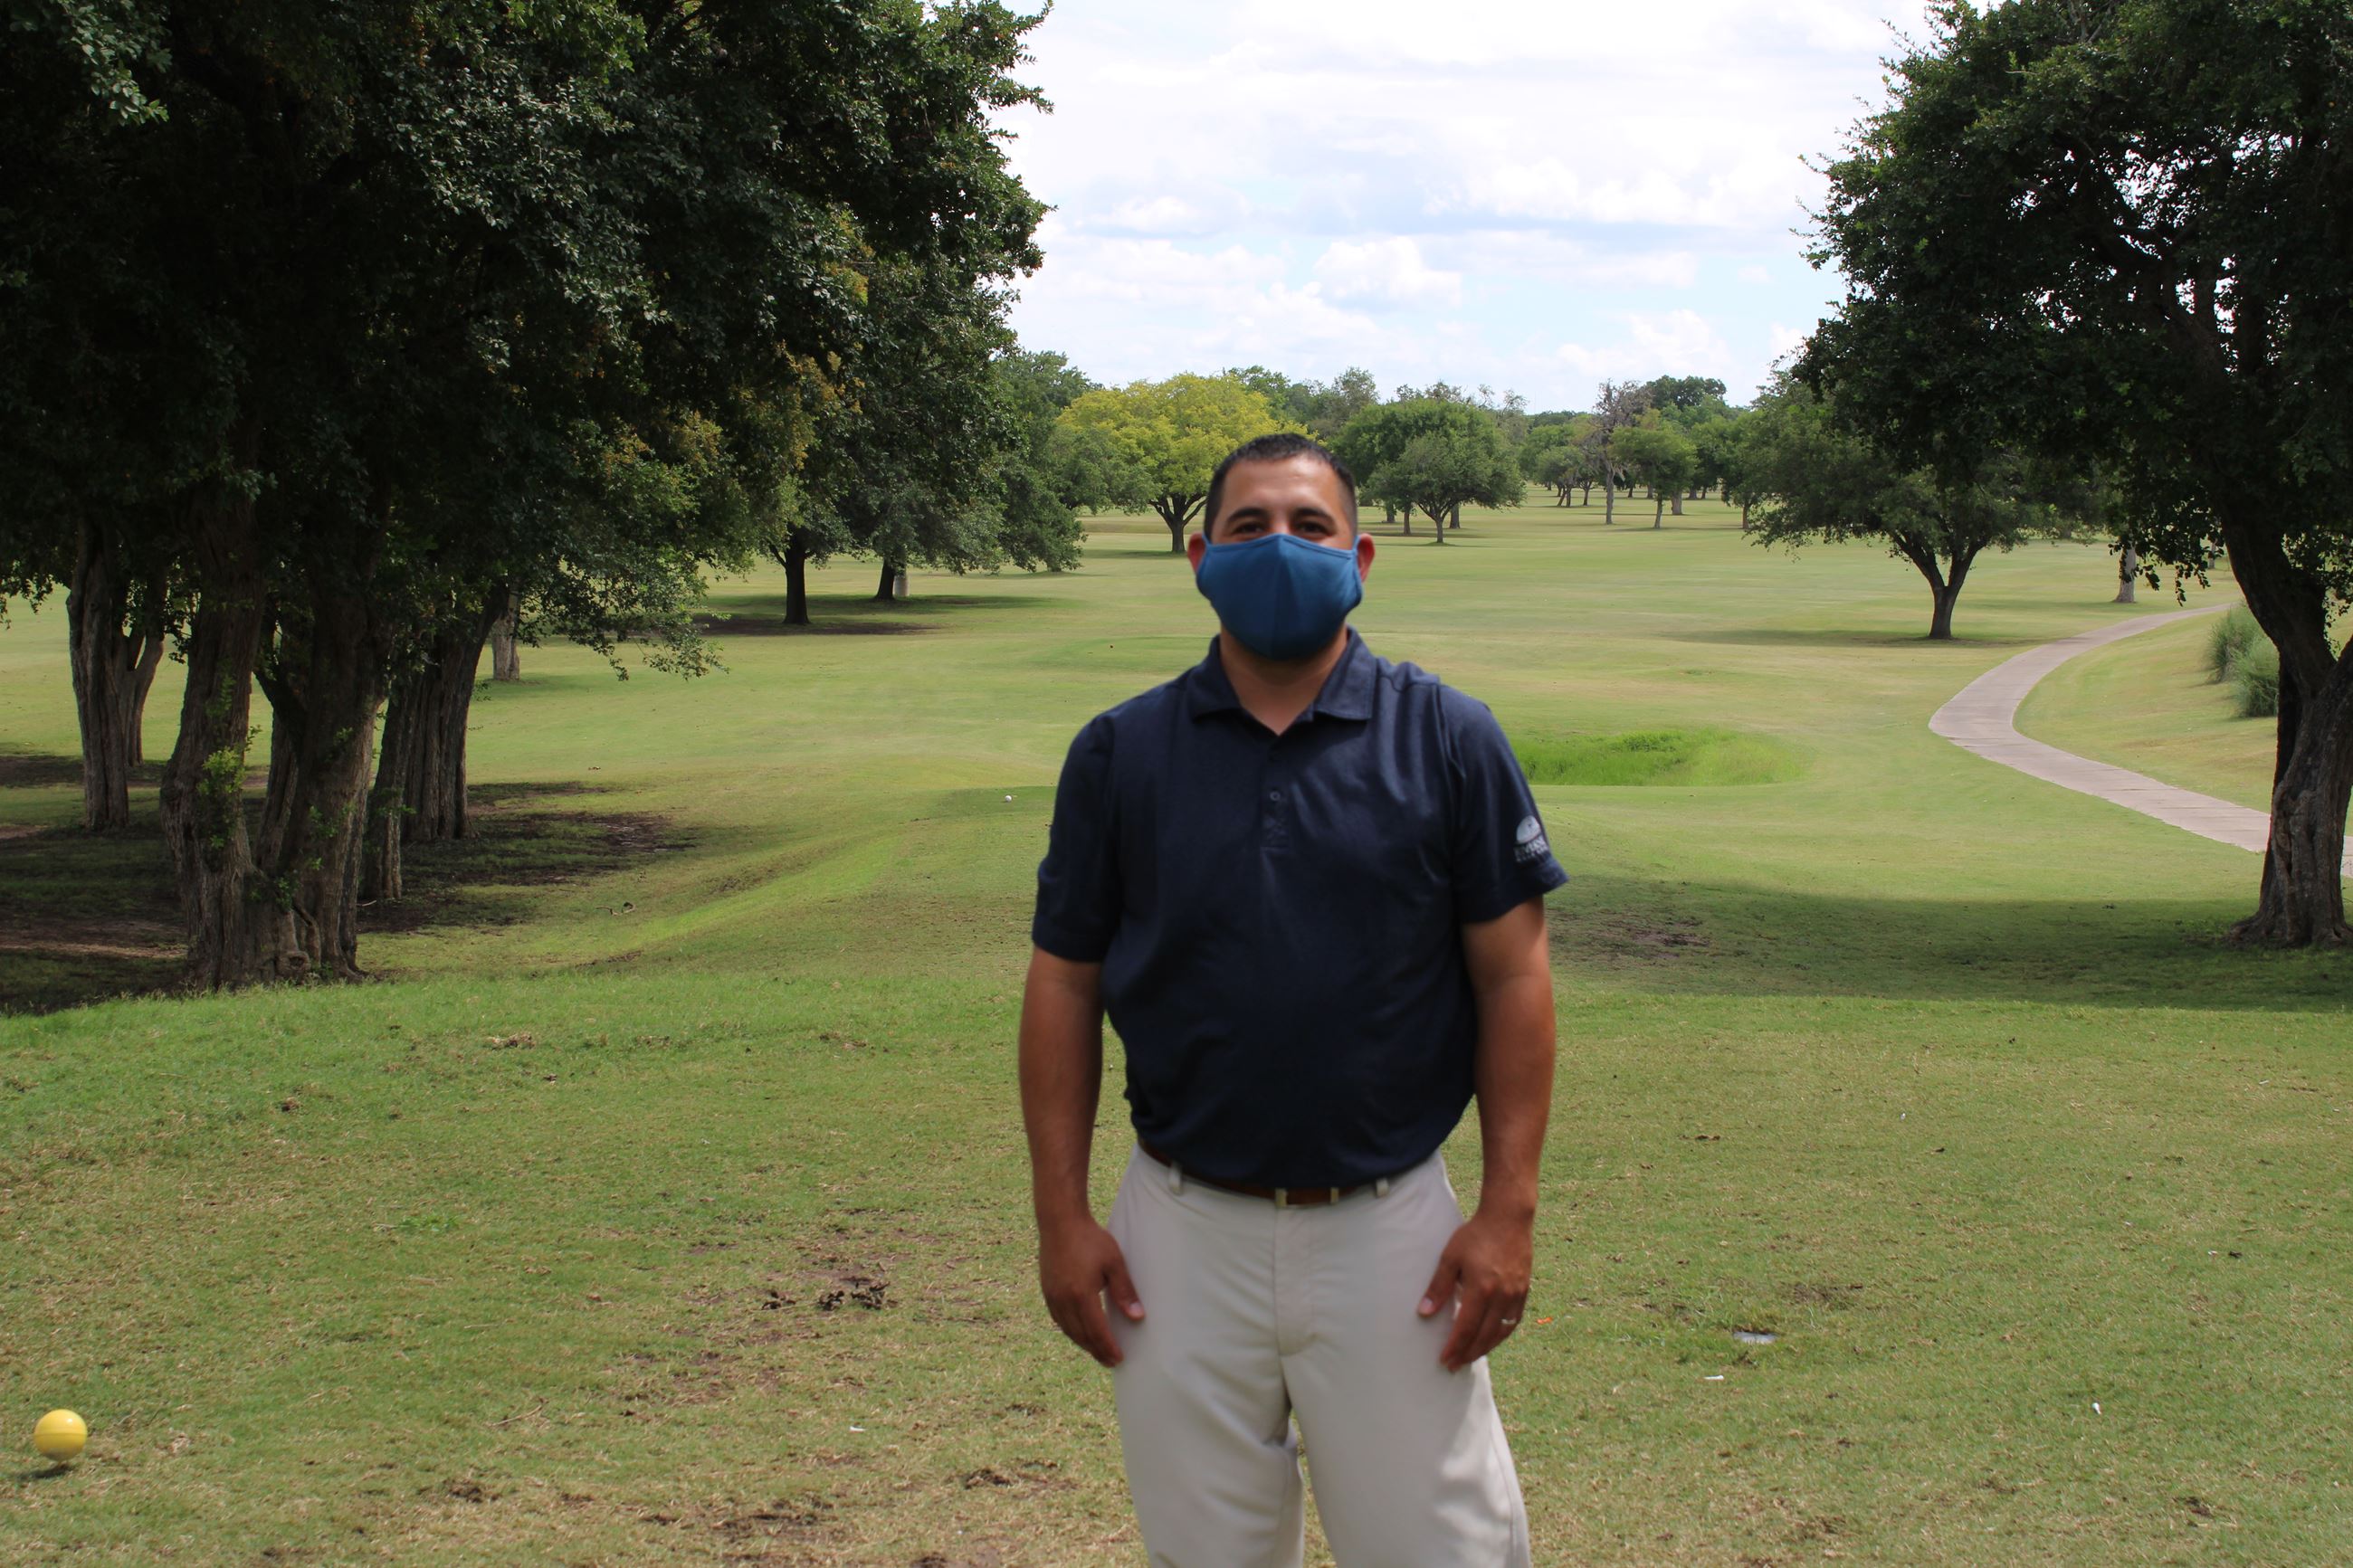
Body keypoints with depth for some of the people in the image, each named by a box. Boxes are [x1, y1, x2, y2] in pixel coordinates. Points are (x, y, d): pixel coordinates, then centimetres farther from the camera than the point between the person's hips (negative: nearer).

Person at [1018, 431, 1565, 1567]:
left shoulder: (1447, 740, -1)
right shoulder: (1119, 752, 3)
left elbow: (1512, 975, -1)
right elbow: (1064, 983, 5)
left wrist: (1510, 1209, -7)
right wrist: (1061, 1215, -1)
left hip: (1388, 1229, -1)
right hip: (1183, 1237, 2)